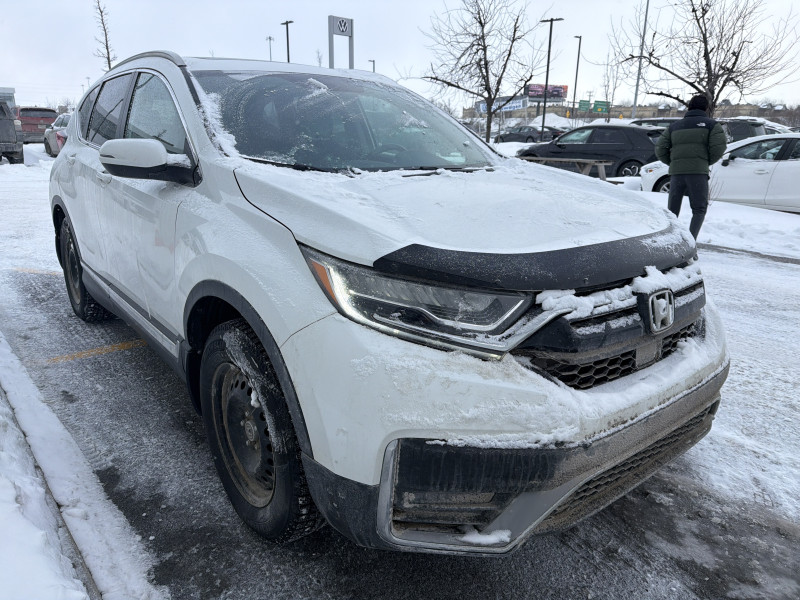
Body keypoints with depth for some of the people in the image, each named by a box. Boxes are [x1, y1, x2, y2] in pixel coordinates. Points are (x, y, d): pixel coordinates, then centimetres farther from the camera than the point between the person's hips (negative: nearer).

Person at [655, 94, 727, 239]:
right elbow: (718, 147, -5)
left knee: (672, 210, 11)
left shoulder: (674, 126, 21)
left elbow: (660, 149, 12)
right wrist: (707, 162, 12)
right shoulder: (712, 125, 10)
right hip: (698, 172, -3)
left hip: (676, 172, 3)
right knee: (699, 210, 4)